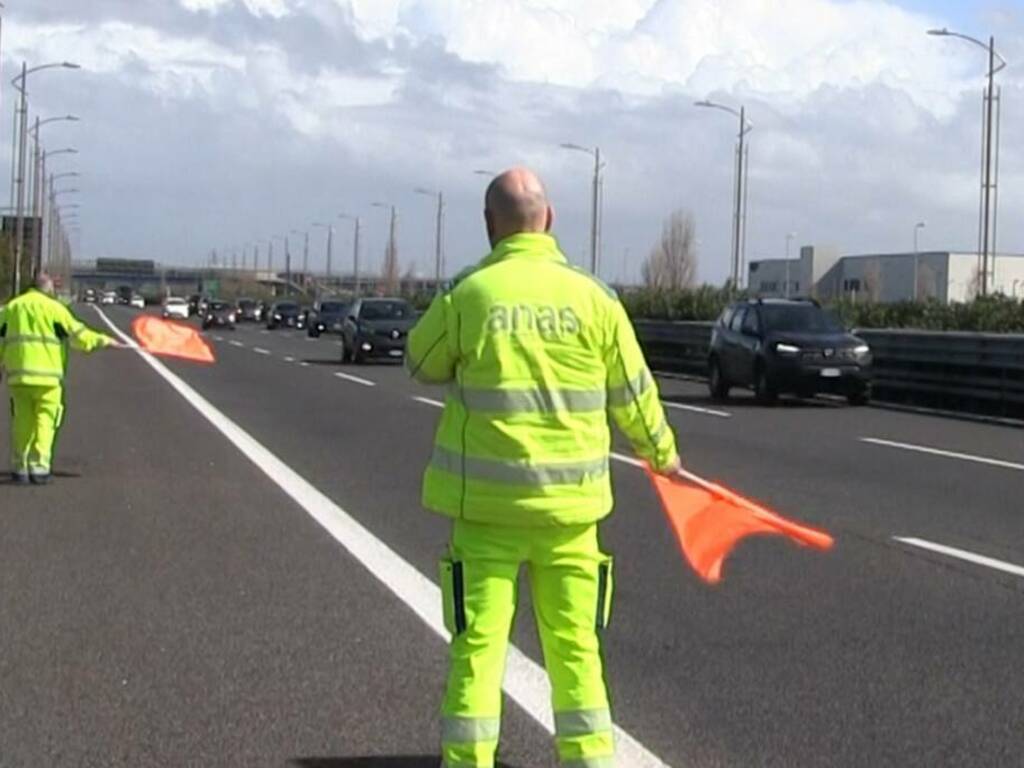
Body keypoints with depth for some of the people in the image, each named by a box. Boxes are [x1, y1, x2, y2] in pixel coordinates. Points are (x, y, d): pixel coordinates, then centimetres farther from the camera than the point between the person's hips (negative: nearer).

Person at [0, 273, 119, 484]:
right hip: (47, 375, -4)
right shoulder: (53, 308, -2)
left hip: (18, 374, 4)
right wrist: (104, 340, 10)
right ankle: (39, 467, -9)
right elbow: (79, 336, -2)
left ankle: (19, 468, 12)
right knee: (45, 421, 0)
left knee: (22, 422, 12)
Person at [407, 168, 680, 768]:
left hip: (487, 501, -2)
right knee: (576, 646, 11)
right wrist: (662, 452, 25)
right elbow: (633, 394, 8)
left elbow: (423, 364, 10)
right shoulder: (593, 298, -2)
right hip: (569, 503, 2)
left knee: (479, 644, 4)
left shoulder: (467, 296, -8)